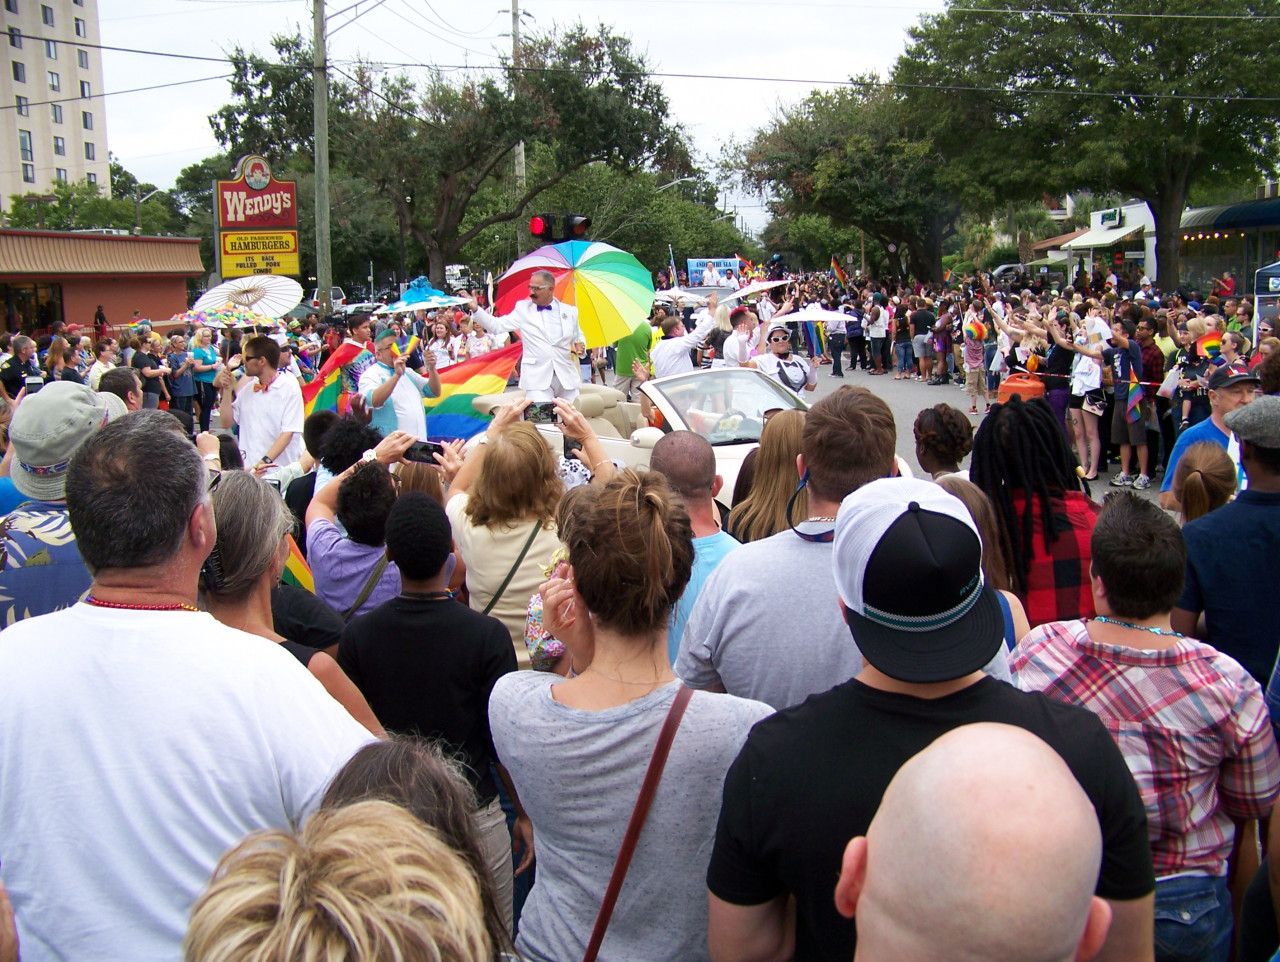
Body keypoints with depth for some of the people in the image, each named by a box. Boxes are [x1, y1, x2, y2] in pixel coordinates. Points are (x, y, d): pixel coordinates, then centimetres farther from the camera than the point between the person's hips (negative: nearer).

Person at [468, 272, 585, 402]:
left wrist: (580, 347, -1)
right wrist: (475, 309, -10)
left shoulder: (570, 311, 11)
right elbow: (497, 326, 2)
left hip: (567, 377, 2)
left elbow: (578, 337, 22)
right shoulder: (523, 309, 8)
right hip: (537, 378, -2)